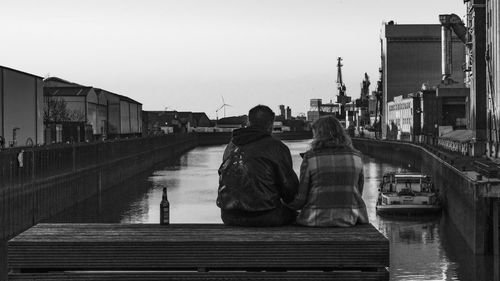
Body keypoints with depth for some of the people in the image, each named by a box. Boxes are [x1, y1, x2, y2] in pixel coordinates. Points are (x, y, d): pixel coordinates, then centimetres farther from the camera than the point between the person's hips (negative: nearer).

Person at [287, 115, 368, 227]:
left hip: (318, 218, -2)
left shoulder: (310, 157, -8)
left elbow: (301, 197, -6)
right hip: (350, 219, 2)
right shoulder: (356, 156, 1)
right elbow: (358, 191, 10)